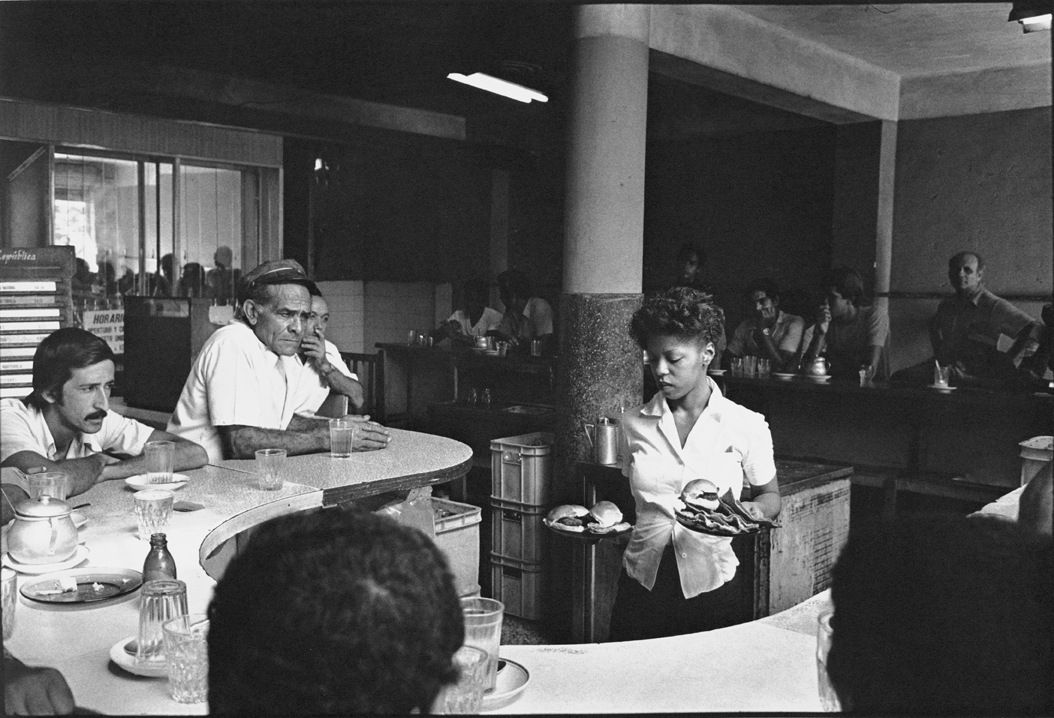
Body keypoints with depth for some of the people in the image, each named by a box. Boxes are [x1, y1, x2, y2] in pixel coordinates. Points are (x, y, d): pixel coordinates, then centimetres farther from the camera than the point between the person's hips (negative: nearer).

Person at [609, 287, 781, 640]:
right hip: (642, 581, 2)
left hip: (710, 587, -2)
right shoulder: (634, 423, 3)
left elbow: (770, 495, 9)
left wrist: (752, 511, -12)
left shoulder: (746, 426, -4)